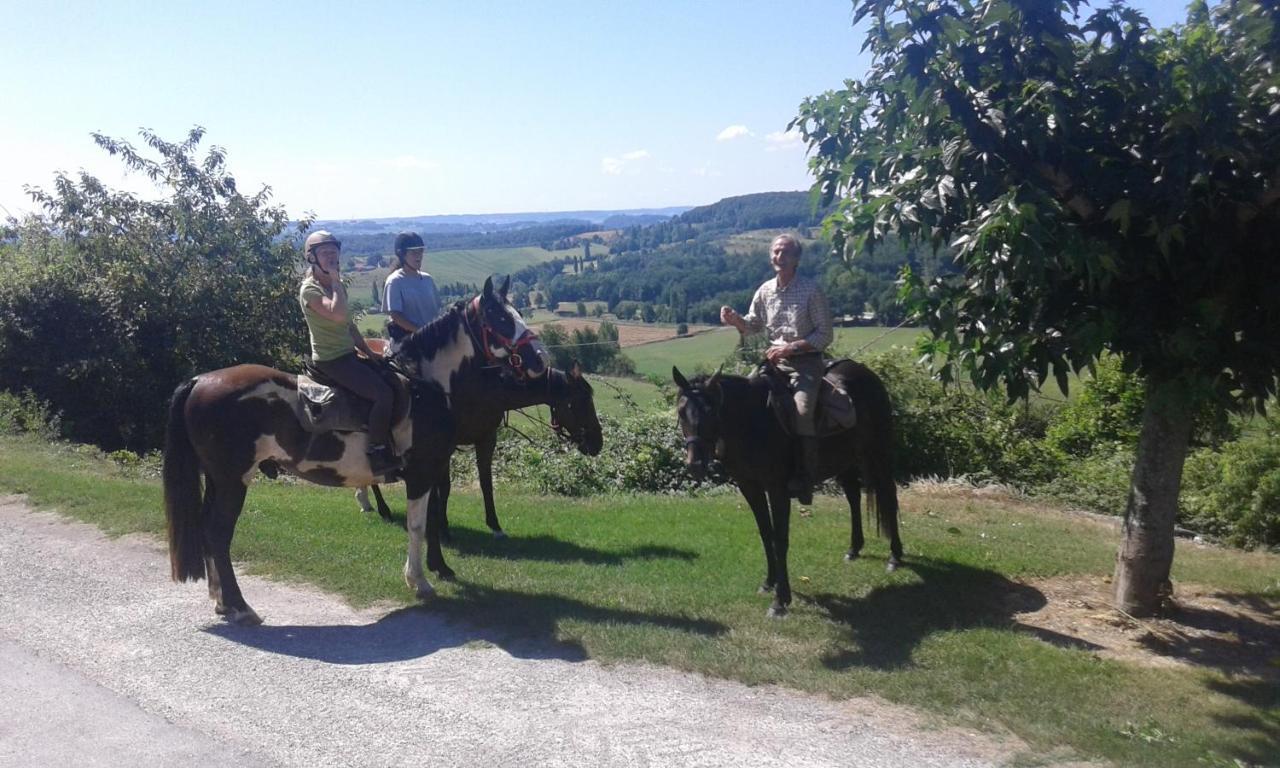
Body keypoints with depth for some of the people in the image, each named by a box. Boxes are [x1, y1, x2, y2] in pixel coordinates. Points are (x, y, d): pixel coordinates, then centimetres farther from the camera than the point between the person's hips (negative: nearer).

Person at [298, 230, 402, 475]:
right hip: (331, 360, -10)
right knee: (383, 393, -23)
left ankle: (391, 447, 16)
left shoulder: (336, 285, 14)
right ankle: (377, 453, -13)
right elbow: (338, 314, -31)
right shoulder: (310, 289, -13)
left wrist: (368, 351, 14)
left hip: (347, 354, 10)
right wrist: (336, 282, -20)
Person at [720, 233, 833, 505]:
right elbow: (753, 326, 18)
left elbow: (825, 334, -8)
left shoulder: (811, 289, -8)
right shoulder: (765, 291, 7)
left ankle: (806, 480, -18)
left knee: (801, 411, -27)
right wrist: (734, 320, -4)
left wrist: (791, 347, -19)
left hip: (806, 362, -6)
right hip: (775, 360, 6)